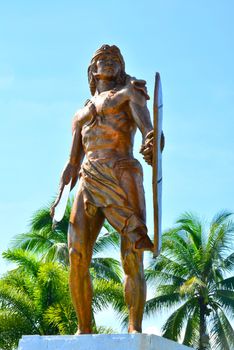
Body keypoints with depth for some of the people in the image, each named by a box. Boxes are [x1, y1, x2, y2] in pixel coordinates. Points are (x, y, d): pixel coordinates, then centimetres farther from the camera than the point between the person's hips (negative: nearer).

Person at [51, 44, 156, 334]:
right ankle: (84, 330, -7)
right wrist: (59, 199, 10)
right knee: (77, 257, -12)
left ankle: (135, 328, -10)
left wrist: (150, 144, -30)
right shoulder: (81, 114, 29)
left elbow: (146, 126, -6)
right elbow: (72, 164, 25)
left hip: (122, 176, -3)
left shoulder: (130, 92, 16)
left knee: (132, 261, -12)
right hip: (89, 181, 4)